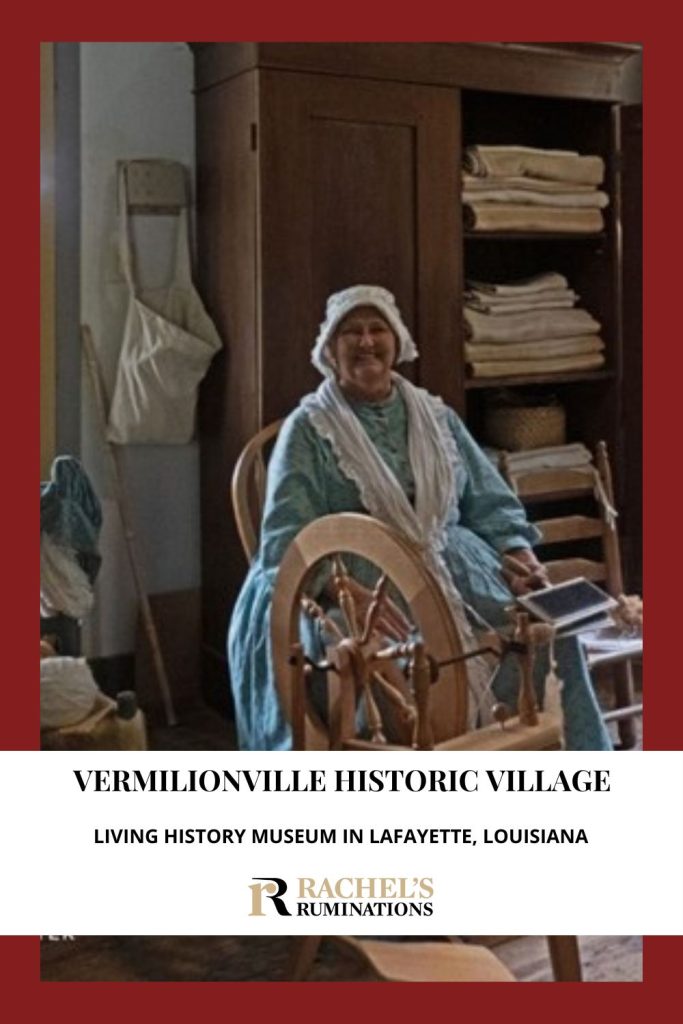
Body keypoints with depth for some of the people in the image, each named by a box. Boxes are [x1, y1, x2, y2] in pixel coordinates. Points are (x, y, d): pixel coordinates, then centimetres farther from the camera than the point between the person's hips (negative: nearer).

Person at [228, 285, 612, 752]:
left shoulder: (437, 417, 16)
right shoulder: (309, 429, 2)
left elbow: (491, 503, 17)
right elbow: (288, 541, -9)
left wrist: (517, 555, -5)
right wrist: (352, 592, -27)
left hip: (455, 567, 4)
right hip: (356, 578, -4)